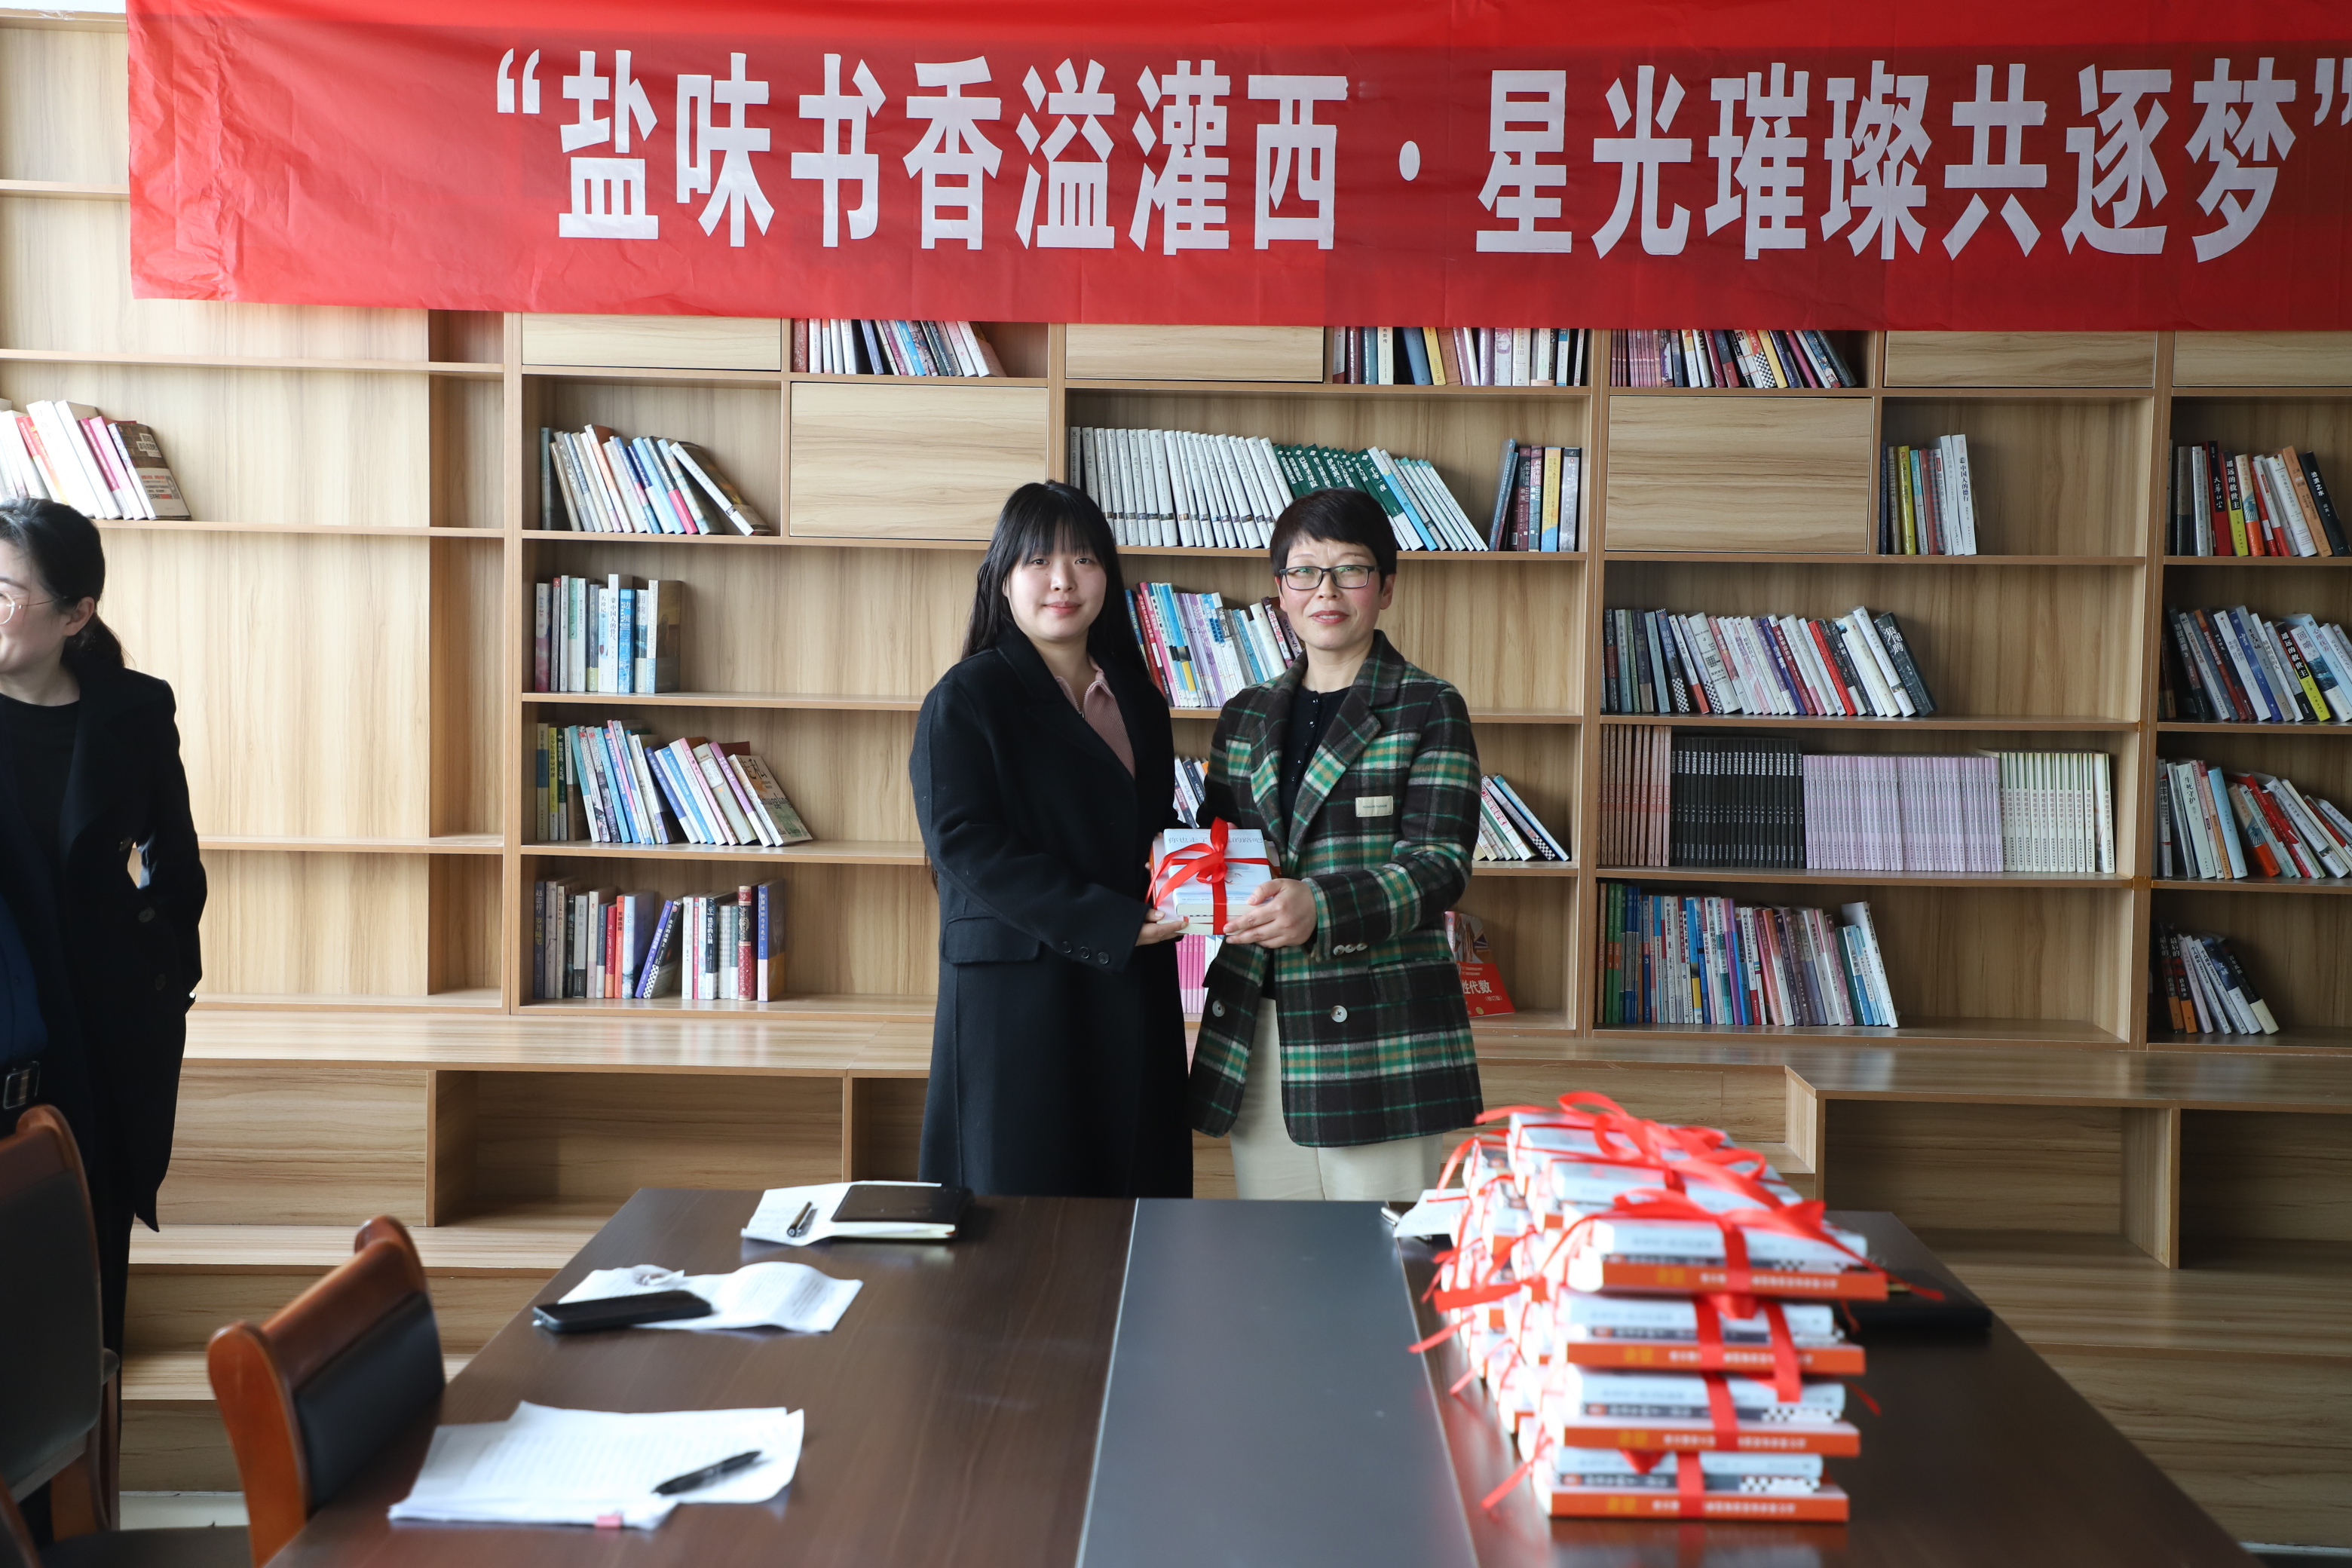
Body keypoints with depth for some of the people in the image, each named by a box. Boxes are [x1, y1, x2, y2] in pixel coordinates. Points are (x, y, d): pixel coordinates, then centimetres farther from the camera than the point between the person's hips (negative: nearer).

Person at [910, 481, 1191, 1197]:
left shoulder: (1138, 701, 16)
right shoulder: (965, 700, -3)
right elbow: (964, 843, -14)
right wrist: (1112, 923, -18)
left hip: (1131, 996, 6)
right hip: (1015, 996, -6)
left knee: (1136, 1191, 5)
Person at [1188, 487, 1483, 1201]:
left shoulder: (1429, 708, -1)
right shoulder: (1246, 716, 14)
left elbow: (1440, 866, -10)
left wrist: (1320, 908, -26)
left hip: (1382, 1032, -4)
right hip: (1255, 1026, 5)